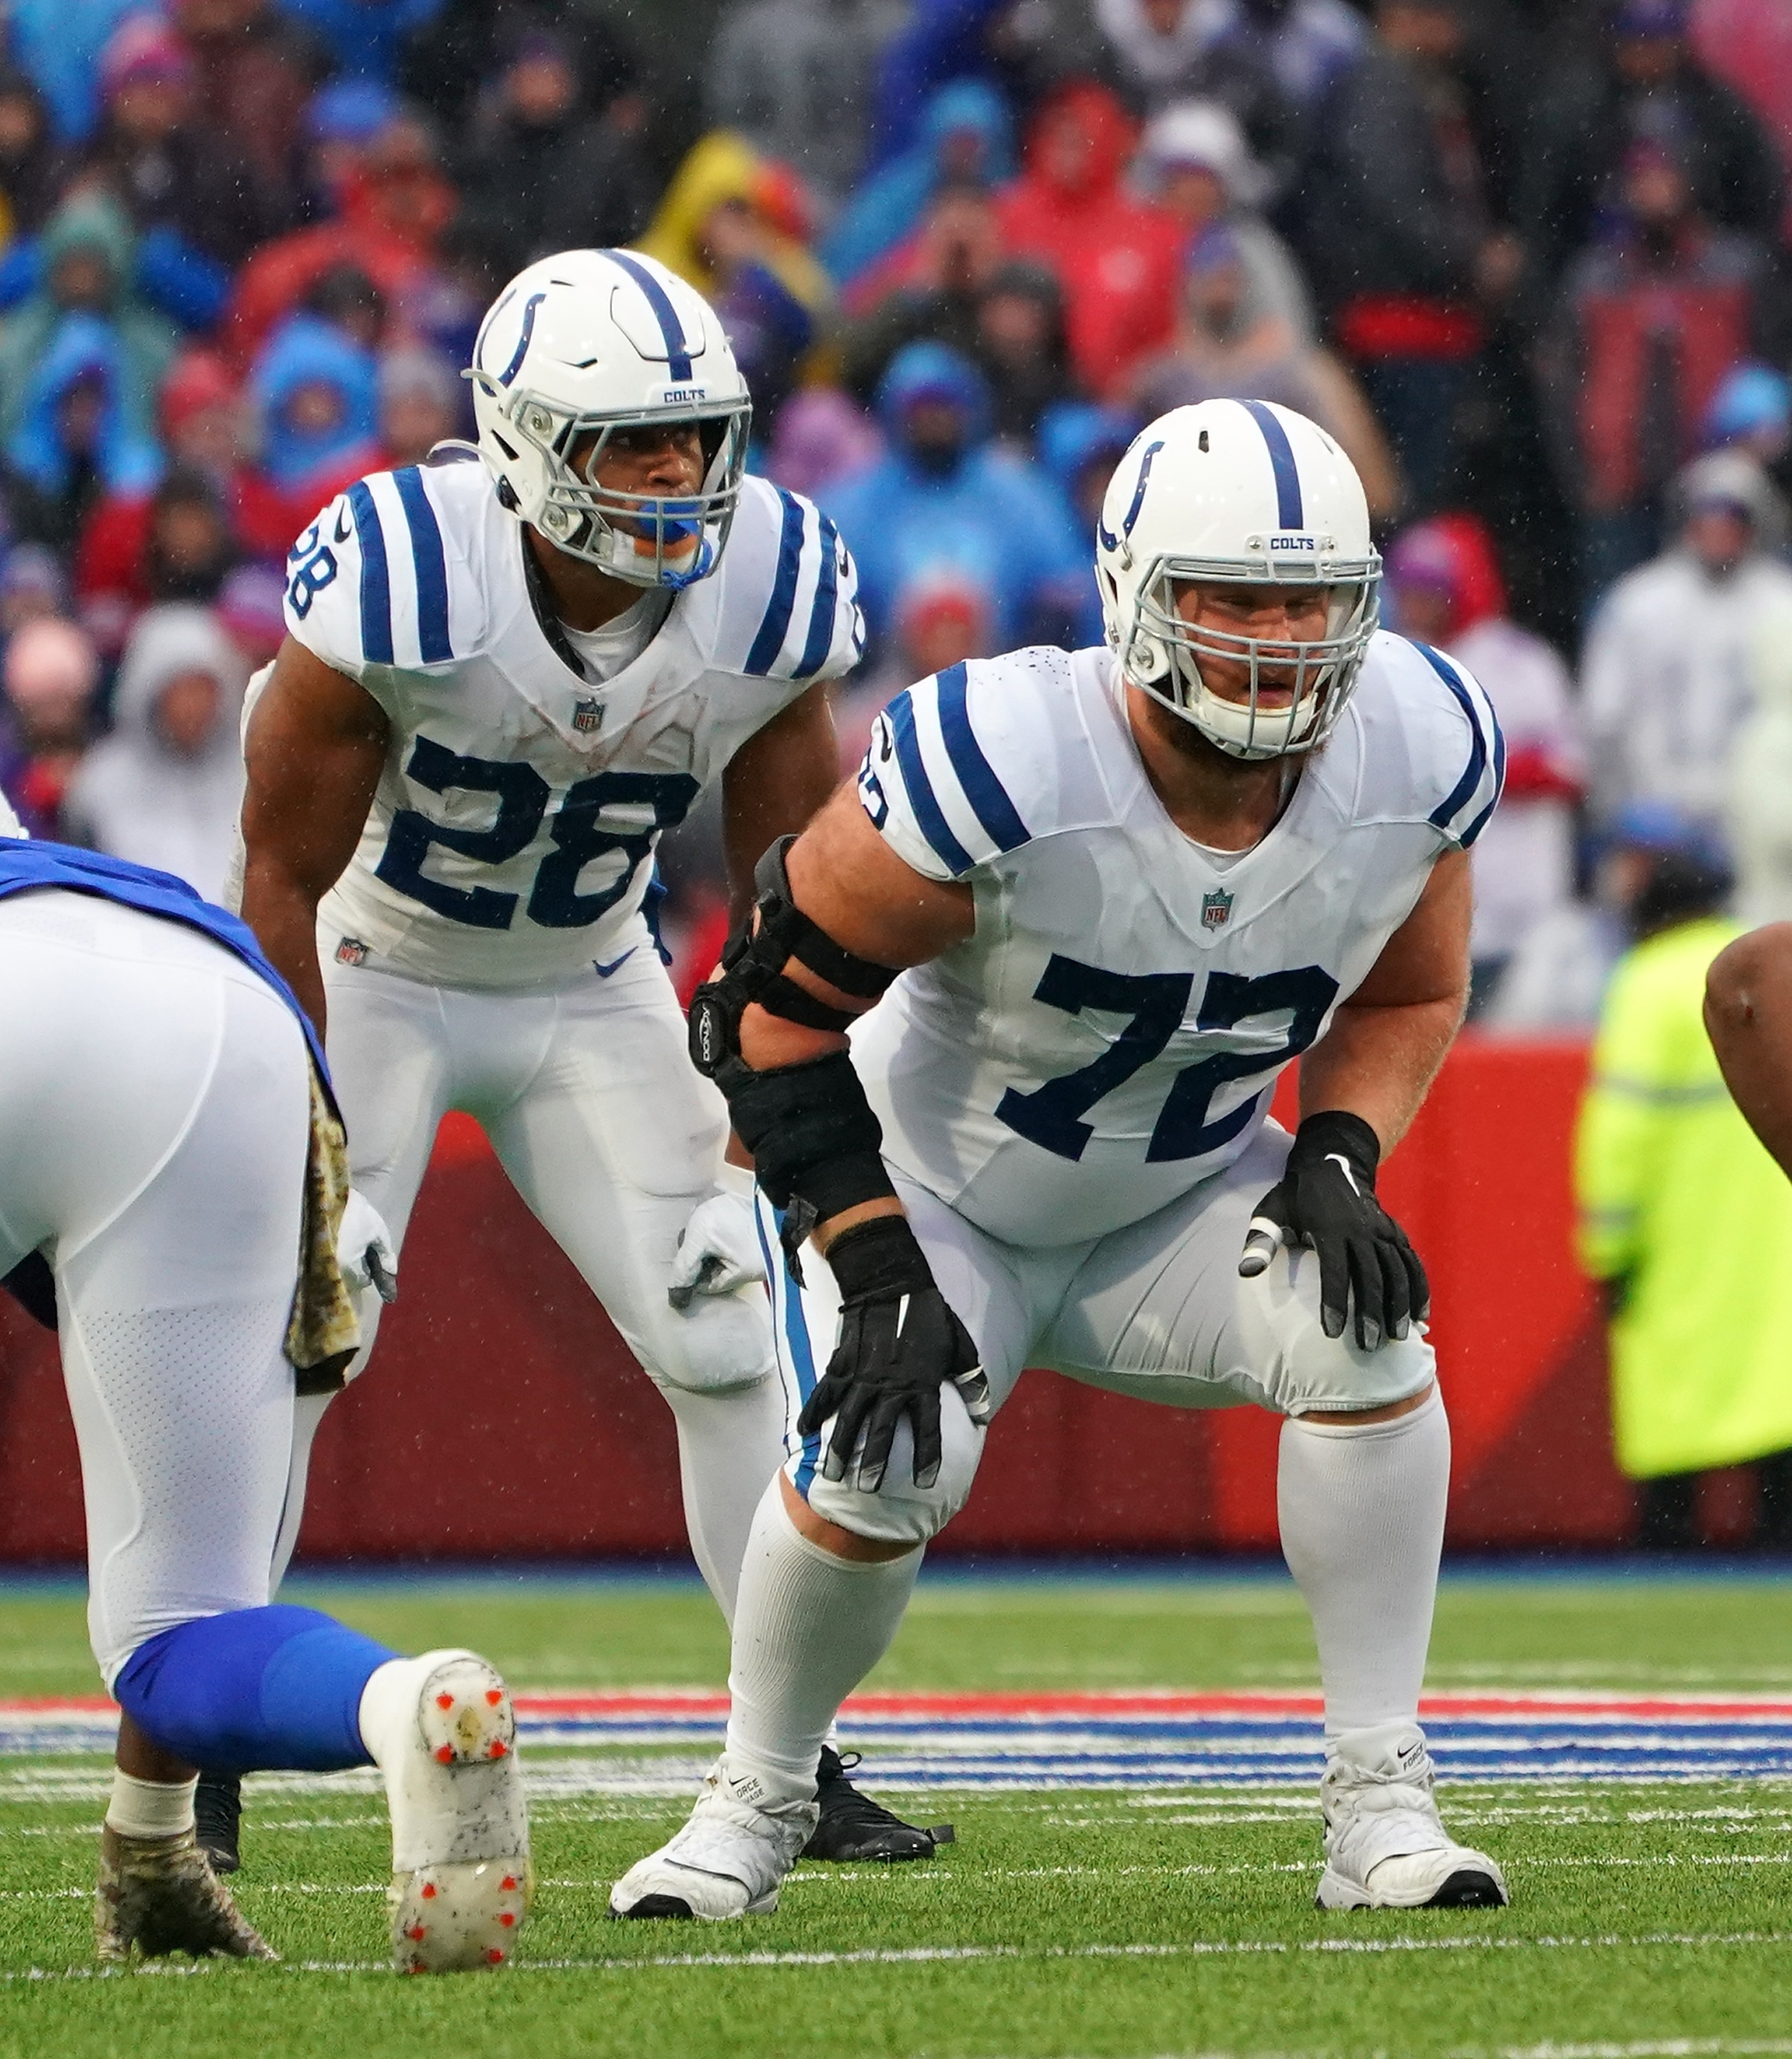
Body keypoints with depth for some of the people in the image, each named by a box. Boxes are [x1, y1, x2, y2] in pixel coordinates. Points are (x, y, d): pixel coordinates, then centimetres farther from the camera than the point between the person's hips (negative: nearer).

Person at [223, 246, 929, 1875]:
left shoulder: (768, 595, -20)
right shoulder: (398, 576, -31)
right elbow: (286, 872, -20)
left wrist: (758, 1143, -11)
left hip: (591, 992, 3)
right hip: (375, 970, -3)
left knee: (734, 1344, -4)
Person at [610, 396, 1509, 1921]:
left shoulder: (1417, 753, -18)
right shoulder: (1000, 766, -33)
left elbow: (1406, 997, 3)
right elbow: (779, 1006, -21)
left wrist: (1336, 1160, -17)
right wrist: (881, 1273, -24)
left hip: (1183, 1195, 4)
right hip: (936, 1191, -3)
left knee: (1366, 1334, -24)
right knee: (880, 1476, -26)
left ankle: (1382, 1805, -14)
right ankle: (755, 1802, 5)